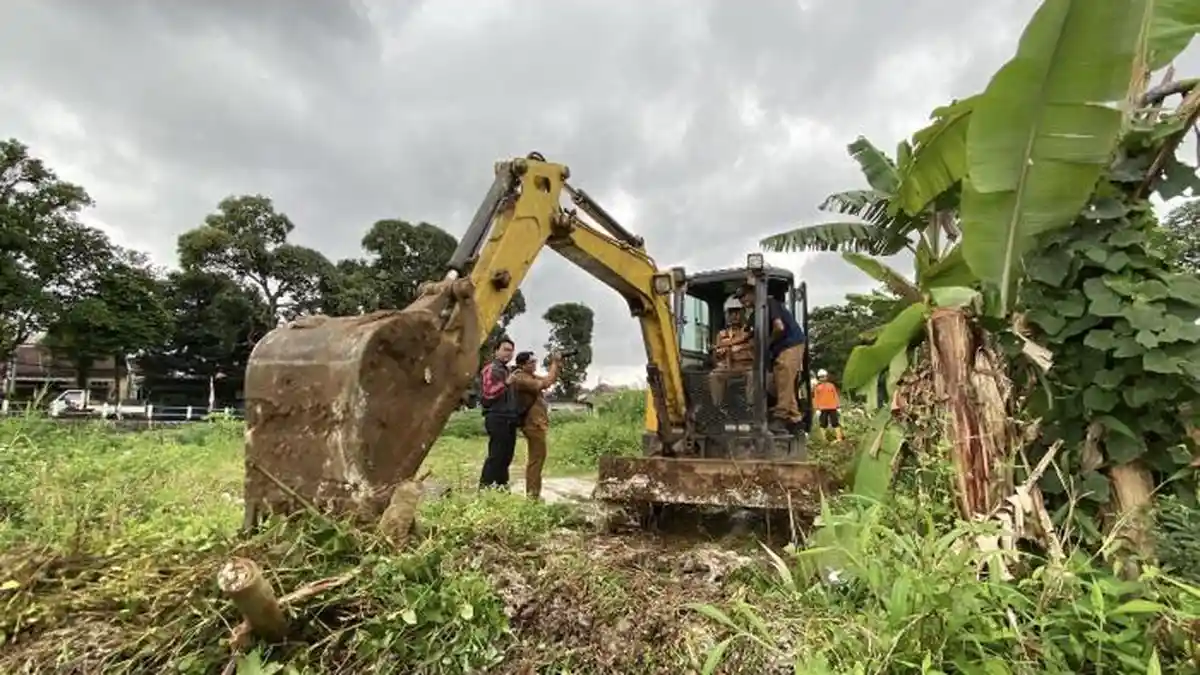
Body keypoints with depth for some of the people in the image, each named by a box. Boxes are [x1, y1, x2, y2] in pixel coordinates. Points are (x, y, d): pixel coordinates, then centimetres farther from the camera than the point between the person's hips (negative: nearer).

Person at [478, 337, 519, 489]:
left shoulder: (506, 370, 22)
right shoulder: (491, 368, -7)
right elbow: (487, 393, -18)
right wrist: (505, 383, -27)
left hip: (508, 419, 9)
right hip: (497, 418, -9)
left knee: (506, 455, 13)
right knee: (496, 455, -11)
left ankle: (501, 485, 23)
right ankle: (485, 487, -6)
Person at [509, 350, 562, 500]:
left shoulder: (529, 376, 14)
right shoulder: (520, 378, -17)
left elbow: (550, 380, 16)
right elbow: (545, 384, -24)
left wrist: (557, 366, 2)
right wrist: (554, 364, -16)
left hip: (536, 422, 11)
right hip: (533, 423, -11)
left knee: (536, 457, 16)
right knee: (536, 457, -8)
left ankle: (533, 493, 25)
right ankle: (532, 494, -2)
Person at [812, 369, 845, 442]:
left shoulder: (831, 385, 8)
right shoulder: (817, 387, 3)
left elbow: (836, 396, 10)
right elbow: (816, 398, 2)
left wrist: (838, 406, 6)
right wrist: (817, 408, -4)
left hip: (832, 408, 1)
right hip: (822, 408, -1)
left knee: (835, 423, 3)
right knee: (823, 424, 2)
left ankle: (839, 438, 7)